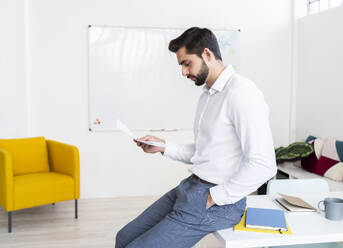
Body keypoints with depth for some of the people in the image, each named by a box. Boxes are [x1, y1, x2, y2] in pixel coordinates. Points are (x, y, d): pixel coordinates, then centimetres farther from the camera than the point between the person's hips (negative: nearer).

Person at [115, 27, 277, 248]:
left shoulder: (241, 92, -18)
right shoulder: (207, 95, 15)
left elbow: (263, 166, -25)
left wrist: (214, 197, -18)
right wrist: (164, 147, 9)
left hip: (221, 200, -9)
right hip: (190, 188, 9)